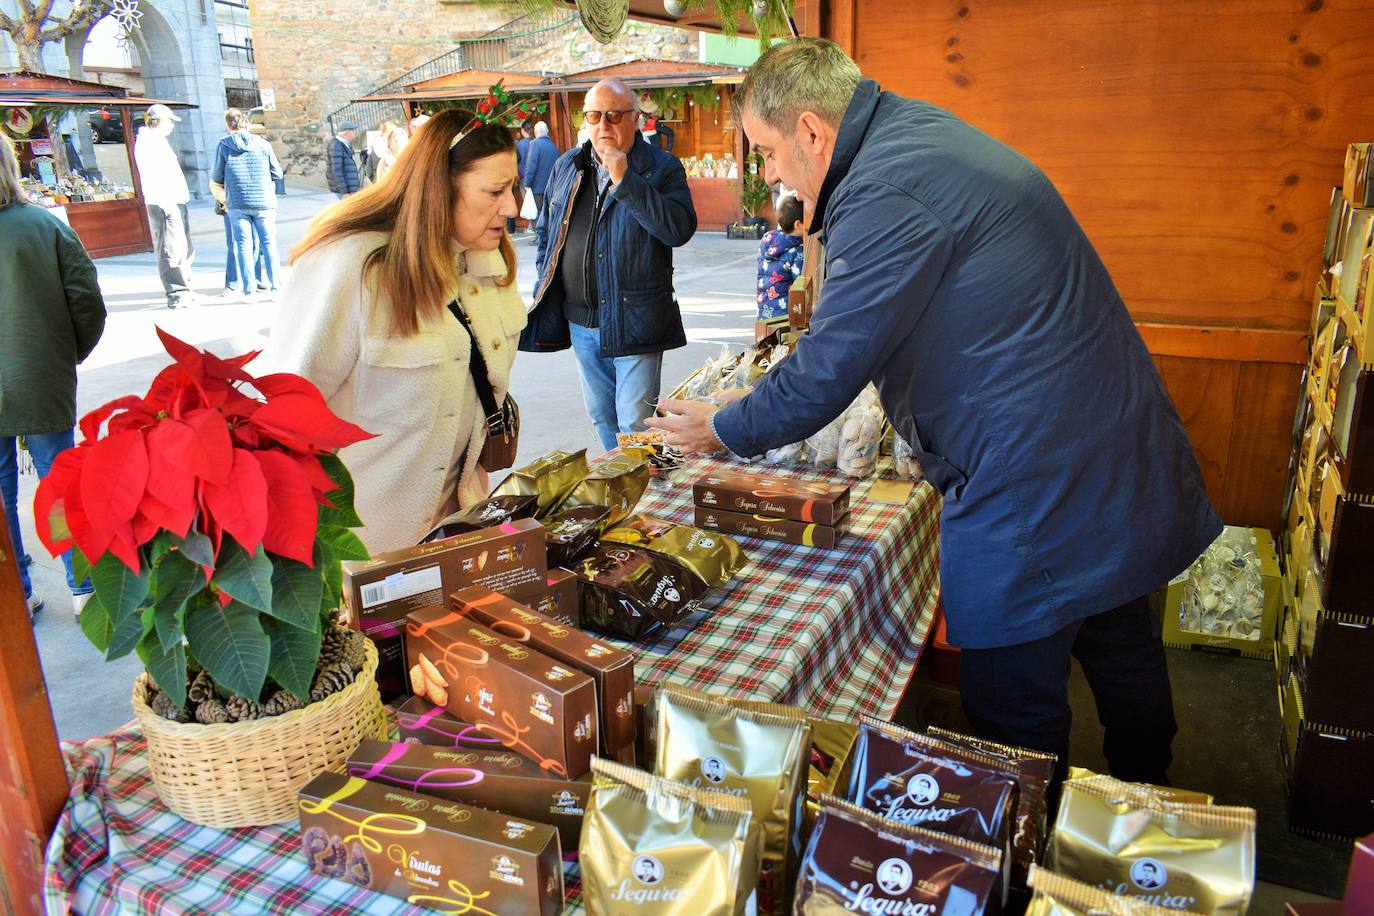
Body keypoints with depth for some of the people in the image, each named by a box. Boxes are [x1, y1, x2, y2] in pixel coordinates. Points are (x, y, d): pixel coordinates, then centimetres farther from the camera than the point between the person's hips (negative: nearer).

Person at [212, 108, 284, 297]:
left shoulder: (223, 145, 0)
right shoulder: (263, 144, 1)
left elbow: (217, 178, 4)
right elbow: (277, 173, 8)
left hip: (237, 204, 0)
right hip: (264, 202, 0)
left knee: (244, 245, 4)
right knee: (269, 243, 6)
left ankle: (248, 288, 3)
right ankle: (274, 285, 3)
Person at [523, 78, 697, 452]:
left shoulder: (662, 168, -5)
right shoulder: (566, 167, 11)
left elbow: (680, 229, -22)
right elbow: (545, 230, 22)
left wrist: (624, 180, -23)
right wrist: (547, 280, 11)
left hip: (634, 321, -6)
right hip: (580, 321, 6)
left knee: (635, 423, -7)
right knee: (601, 417, 17)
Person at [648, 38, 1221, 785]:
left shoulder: (888, 195, -22)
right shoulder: (925, 134, 12)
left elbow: (827, 374, -19)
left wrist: (721, 431, -2)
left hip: (1036, 493, -11)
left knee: (1014, 712, 4)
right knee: (1121, 651, 28)